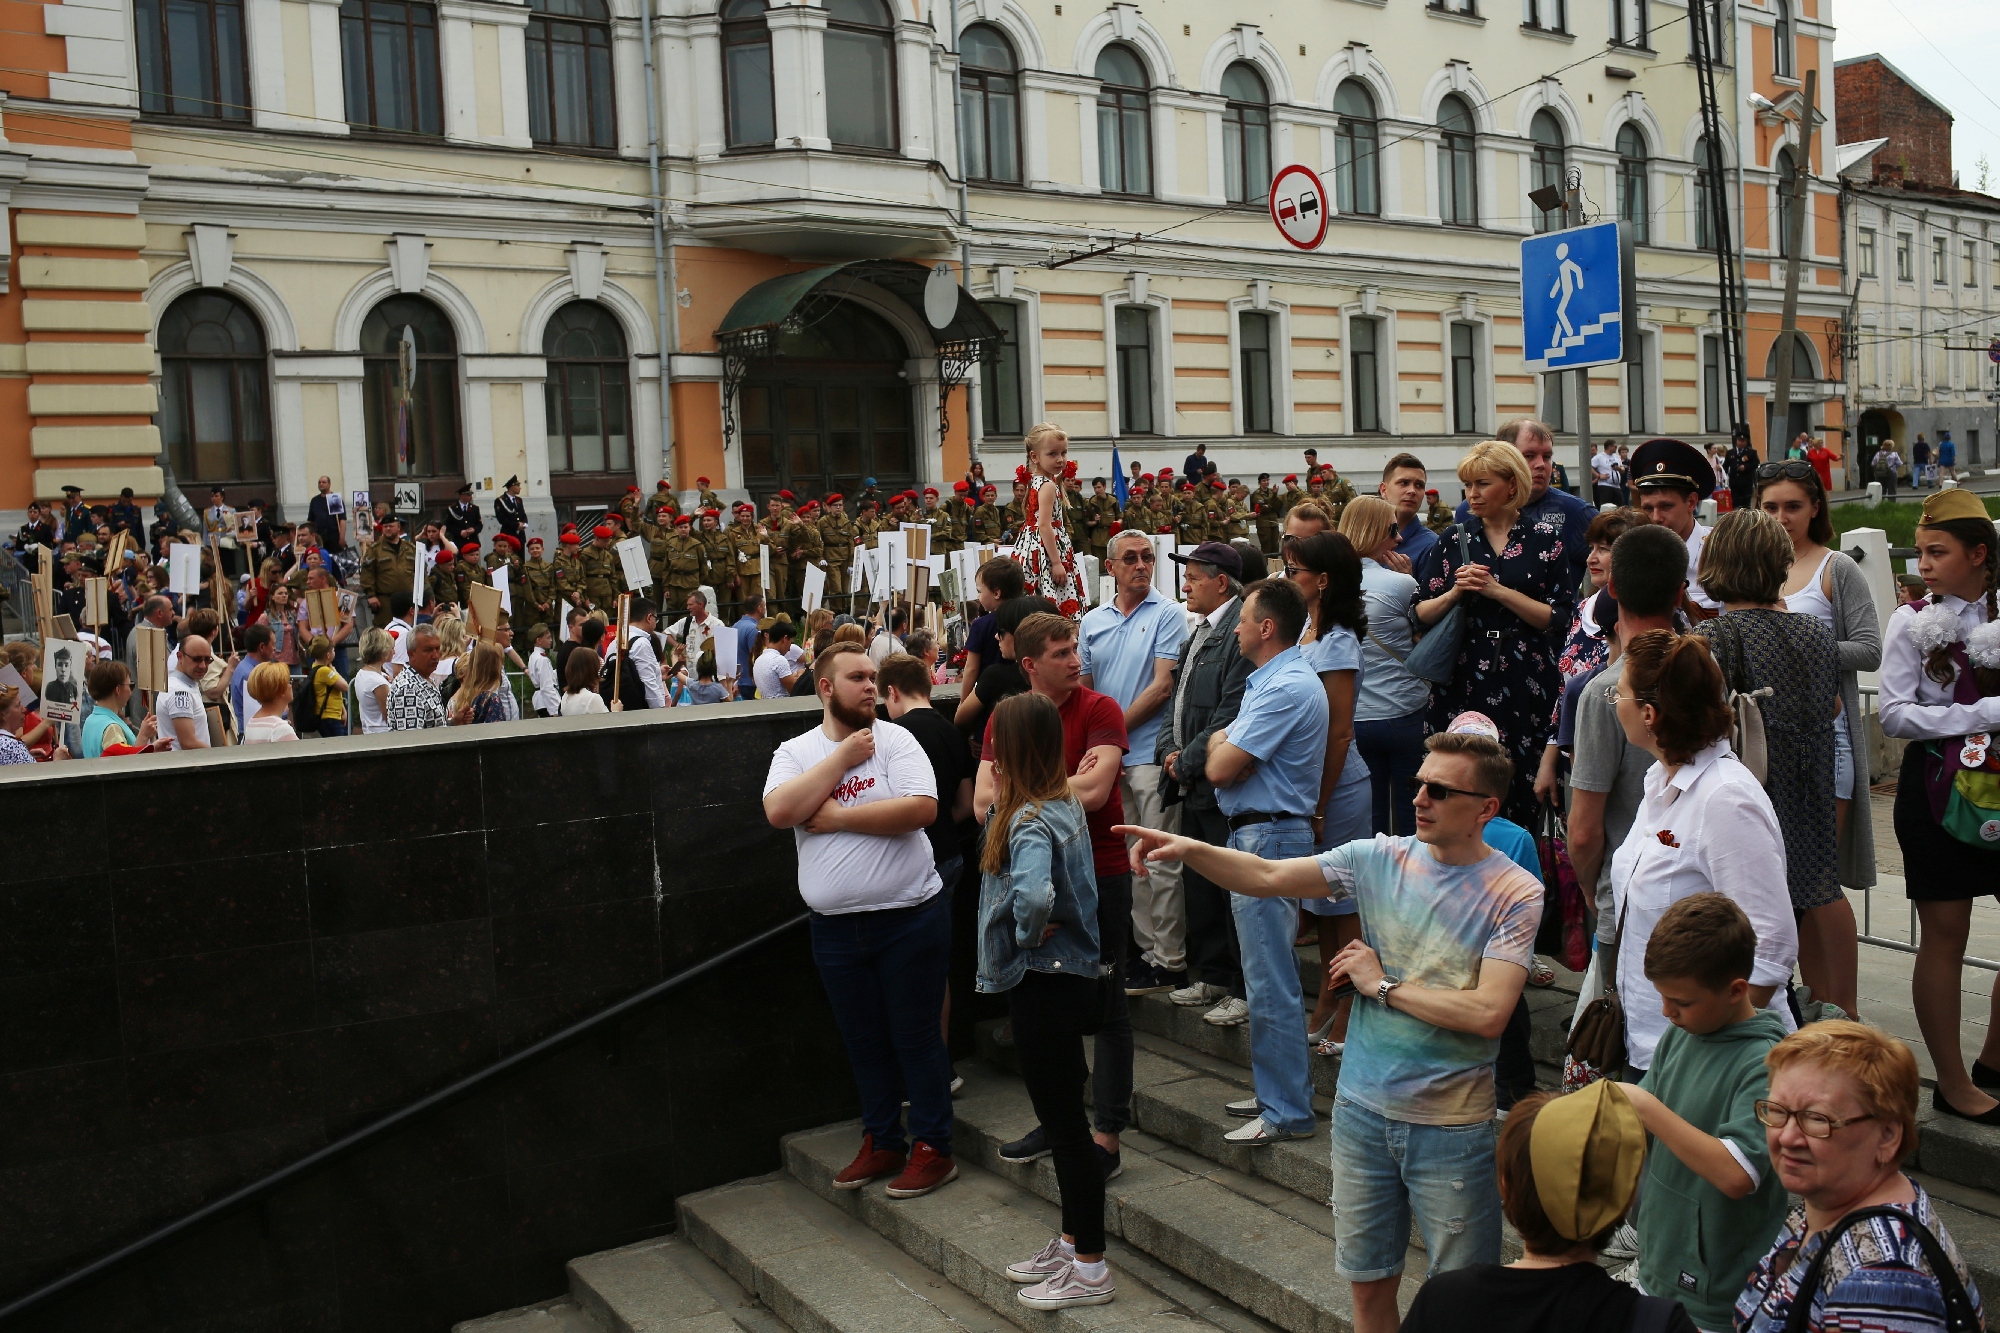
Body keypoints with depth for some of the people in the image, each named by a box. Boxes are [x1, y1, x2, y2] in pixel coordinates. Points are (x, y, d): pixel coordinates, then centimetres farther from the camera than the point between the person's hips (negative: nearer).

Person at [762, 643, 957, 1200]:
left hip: (910, 918, -3)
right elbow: (780, 811, -15)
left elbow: (922, 808, -19)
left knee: (916, 1036, 5)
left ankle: (934, 1148, 17)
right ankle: (881, 1143, 30)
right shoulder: (795, 752, 4)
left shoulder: (895, 740, -4)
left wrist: (838, 817, -15)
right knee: (864, 1042, 15)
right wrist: (844, 756, -13)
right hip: (836, 926, 3)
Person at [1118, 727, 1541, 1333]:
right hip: (1363, 1108, 4)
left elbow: (1488, 1012, -20)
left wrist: (1384, 986, -12)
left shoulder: (1515, 894, -11)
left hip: (1451, 1125, -3)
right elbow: (1268, 877, -4)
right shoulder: (1382, 858, 0)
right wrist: (1192, 849, -19)